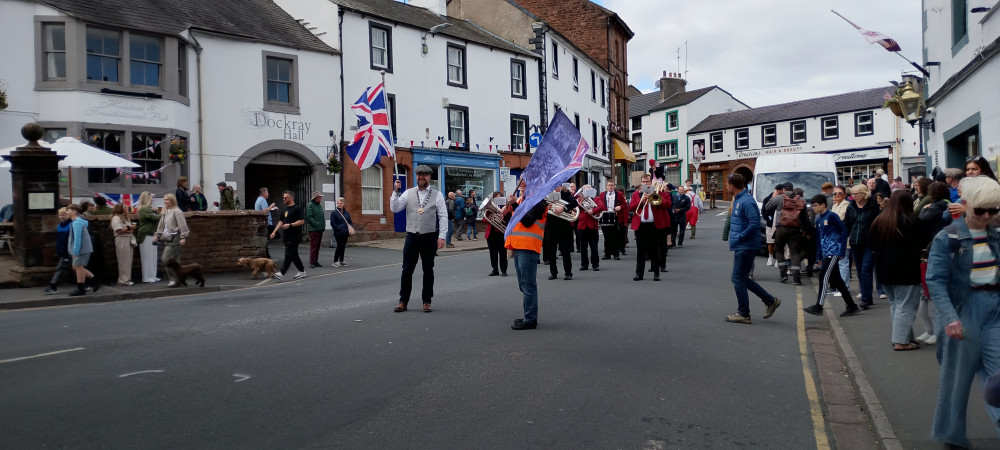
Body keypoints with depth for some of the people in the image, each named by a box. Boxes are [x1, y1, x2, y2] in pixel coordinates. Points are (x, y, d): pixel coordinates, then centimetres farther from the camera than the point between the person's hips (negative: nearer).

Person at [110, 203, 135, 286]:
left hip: (128, 240, 9)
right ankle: (123, 280, -5)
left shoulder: (125, 218, 21)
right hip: (122, 240, -9)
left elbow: (131, 229, 18)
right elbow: (119, 230, -16)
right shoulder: (116, 218, -7)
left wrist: (131, 230, -4)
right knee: (123, 261, -8)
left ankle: (127, 279, 14)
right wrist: (129, 228, -5)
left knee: (128, 261, 9)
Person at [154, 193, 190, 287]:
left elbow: (182, 225, -14)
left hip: (174, 238, -8)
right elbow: (161, 225, 24)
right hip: (166, 238, 8)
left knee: (166, 259, -13)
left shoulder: (177, 212, -9)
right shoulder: (165, 212, 17)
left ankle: (174, 279, -5)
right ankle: (177, 280, 13)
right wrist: (157, 235, 15)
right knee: (174, 260, 9)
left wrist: (183, 237, -19)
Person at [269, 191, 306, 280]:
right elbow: (281, 221, 22)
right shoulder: (285, 208, 17)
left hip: (294, 237, -9)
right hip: (286, 236, 9)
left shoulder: (297, 208, -9)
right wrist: (274, 231, 14)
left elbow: (302, 221, -16)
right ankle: (302, 271, 20)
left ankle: (282, 273, -11)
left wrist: (290, 225, -22)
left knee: (289, 255, -8)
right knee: (294, 255, 12)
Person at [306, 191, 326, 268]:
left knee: (317, 246, 11)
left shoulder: (320, 205, 17)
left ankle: (316, 261, 18)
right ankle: (312, 263, -5)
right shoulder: (310, 205, -7)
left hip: (320, 229, 8)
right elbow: (309, 217, -14)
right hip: (313, 229, -8)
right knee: (313, 246, -8)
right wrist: (316, 224, -21)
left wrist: (323, 224, 9)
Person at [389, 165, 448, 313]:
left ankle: (427, 302, 18)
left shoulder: (437, 195, 3)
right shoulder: (408, 193, 8)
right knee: (407, 270, 2)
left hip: (429, 238, -1)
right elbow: (394, 208, 1)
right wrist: (395, 192, -11)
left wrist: (441, 237, -7)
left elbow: (443, 216, 0)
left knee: (428, 270, 8)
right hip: (412, 237, 1)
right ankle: (403, 302, 10)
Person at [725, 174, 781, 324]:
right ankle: (770, 301, 24)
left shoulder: (746, 201, -18)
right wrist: (734, 236, 11)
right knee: (741, 278, 16)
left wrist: (739, 237, -19)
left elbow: (754, 224, -25)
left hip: (746, 247, -10)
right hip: (741, 247, 10)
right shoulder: (738, 200, 13)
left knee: (738, 279, -3)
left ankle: (743, 314, 7)